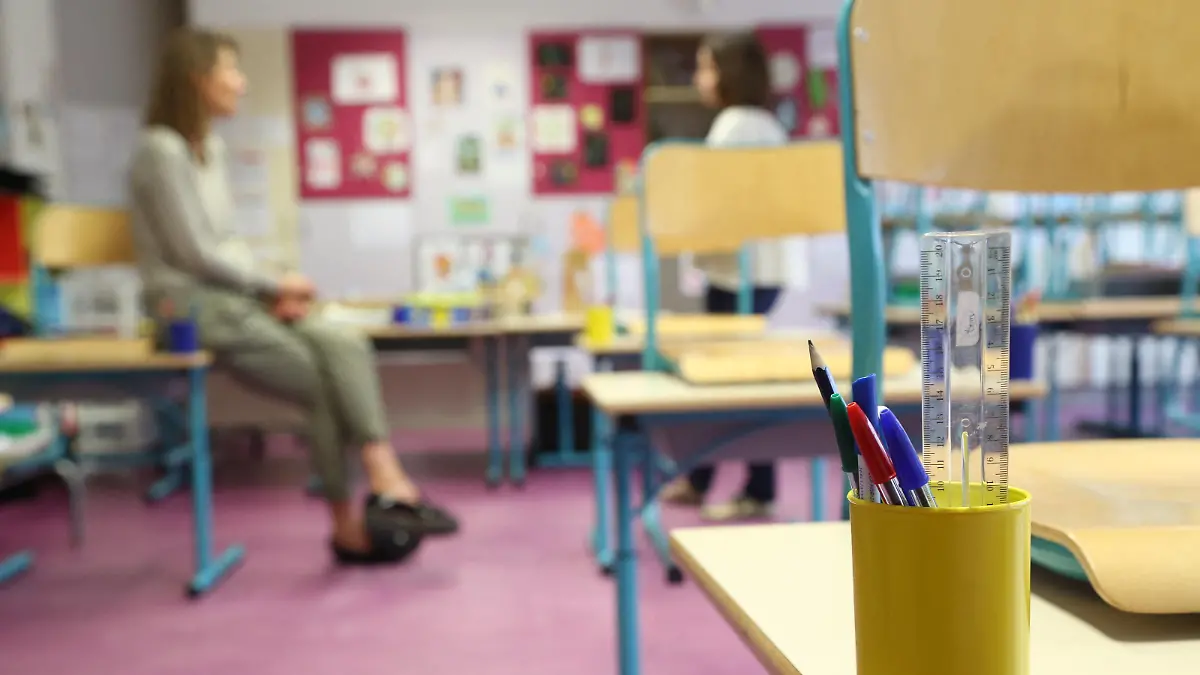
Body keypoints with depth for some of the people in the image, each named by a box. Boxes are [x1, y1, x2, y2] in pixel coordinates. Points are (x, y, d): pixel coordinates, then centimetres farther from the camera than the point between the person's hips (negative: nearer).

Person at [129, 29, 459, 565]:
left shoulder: (210, 148, 16)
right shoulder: (162, 150, -12)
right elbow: (194, 252, -15)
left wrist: (270, 293, -1)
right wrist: (273, 285, -6)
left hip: (235, 298, 8)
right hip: (193, 307, -8)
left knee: (348, 348, -16)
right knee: (324, 383, -15)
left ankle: (387, 485, -26)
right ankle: (349, 523, -3)